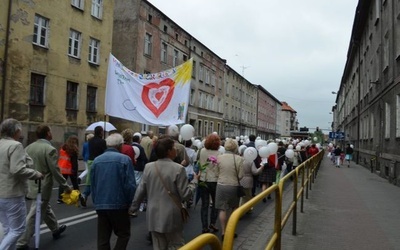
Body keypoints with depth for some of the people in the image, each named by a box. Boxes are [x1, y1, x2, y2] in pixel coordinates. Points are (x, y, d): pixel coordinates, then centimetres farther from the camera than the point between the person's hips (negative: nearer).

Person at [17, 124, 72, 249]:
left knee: (46, 208, 25)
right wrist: (66, 186, -9)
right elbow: (55, 172, -18)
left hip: (31, 186, 9)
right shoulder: (50, 149, -18)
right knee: (33, 216, 1)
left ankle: (56, 229, 43)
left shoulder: (29, 147, 5)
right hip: (42, 188, -9)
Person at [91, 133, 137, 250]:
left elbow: (92, 184, 11)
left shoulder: (96, 160, 7)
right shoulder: (124, 159, -9)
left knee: (102, 237, 11)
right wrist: (129, 203, 0)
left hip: (100, 205, 5)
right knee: (123, 234, 10)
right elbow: (130, 185, -13)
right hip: (118, 204, -5)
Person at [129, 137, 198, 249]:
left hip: (154, 217, 4)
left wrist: (133, 207, 18)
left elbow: (140, 191, 4)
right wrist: (194, 180, 2)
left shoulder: (148, 167, -2)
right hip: (171, 218, -4)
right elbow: (185, 194, -13)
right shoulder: (178, 169, -15)